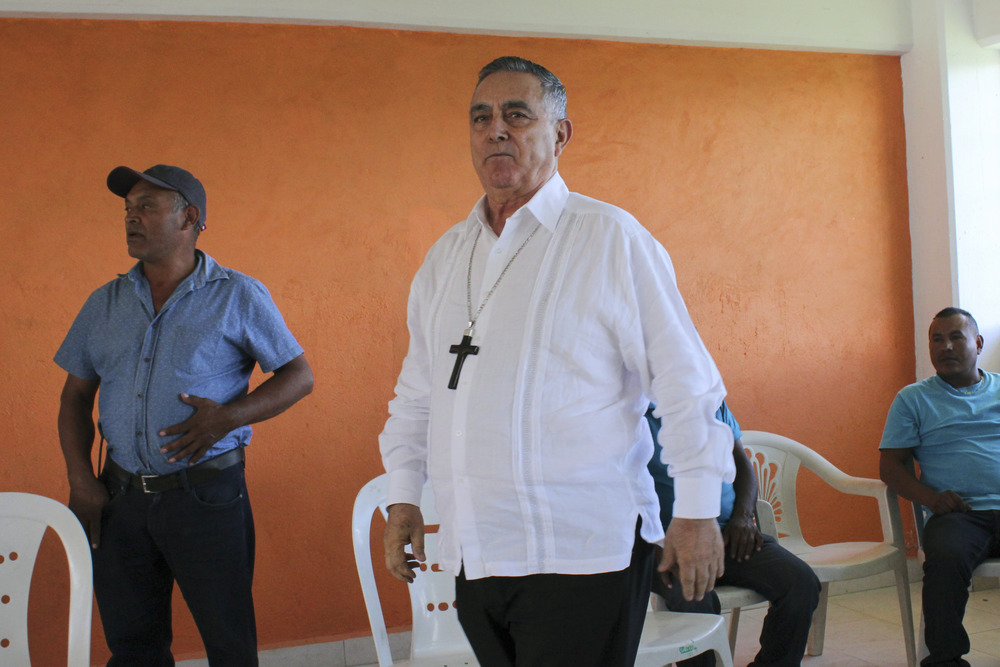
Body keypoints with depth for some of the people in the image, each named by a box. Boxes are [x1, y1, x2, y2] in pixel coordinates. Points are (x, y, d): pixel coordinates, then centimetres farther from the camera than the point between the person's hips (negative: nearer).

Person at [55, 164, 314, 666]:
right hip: (119, 497, 4)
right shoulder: (104, 304, 11)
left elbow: (299, 375, 0)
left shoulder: (238, 296, -1)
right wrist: (80, 481, 2)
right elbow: (77, 395, 14)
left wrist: (229, 417, -16)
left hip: (206, 494, -4)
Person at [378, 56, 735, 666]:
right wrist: (404, 496, 15)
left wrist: (698, 509, -6)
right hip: (473, 552, 6)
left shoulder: (610, 238, -5)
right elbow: (417, 390, 20)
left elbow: (685, 379, -5)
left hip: (581, 552, -5)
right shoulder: (447, 255, 13)